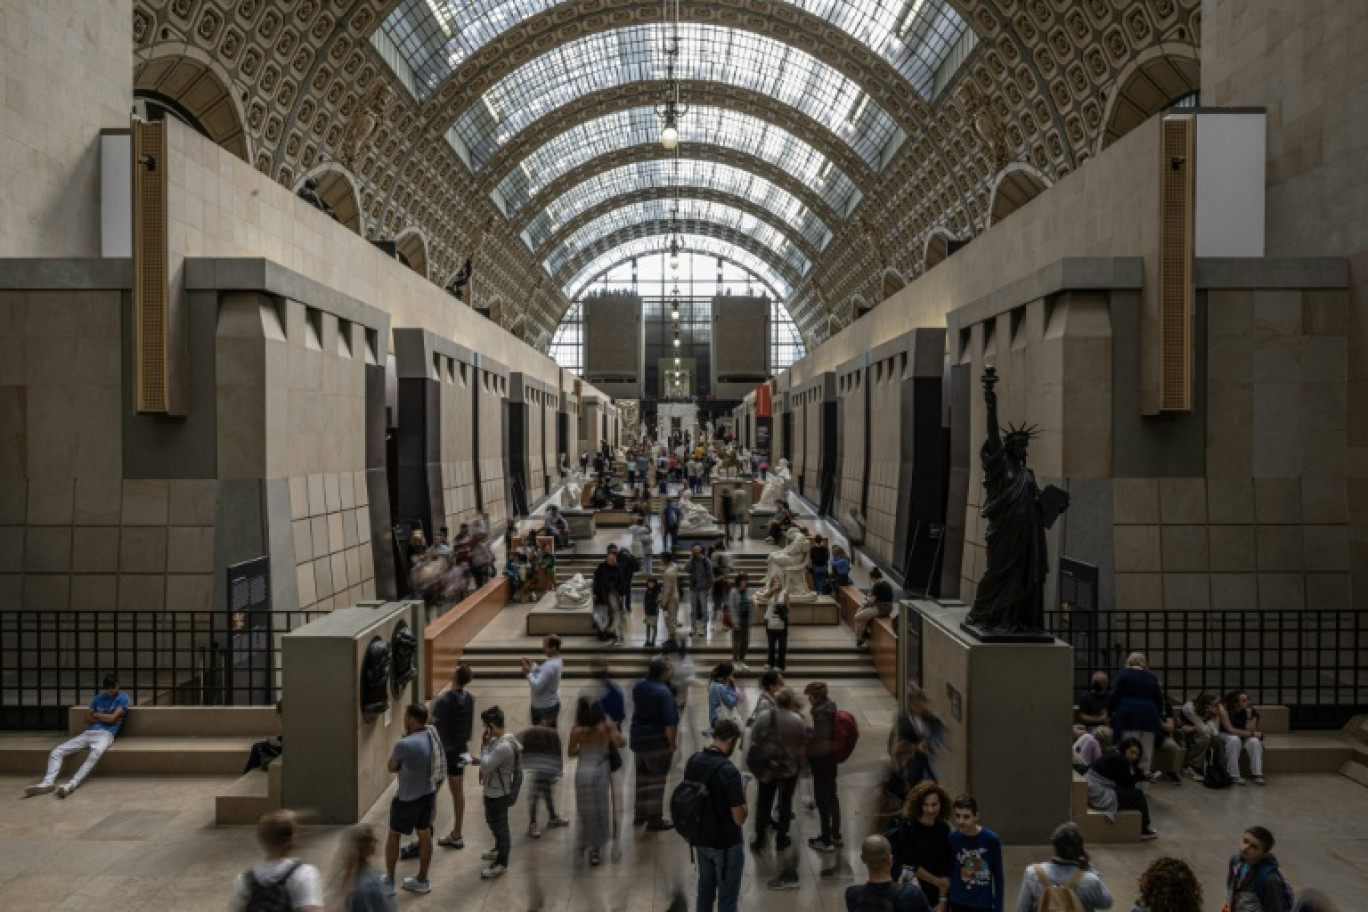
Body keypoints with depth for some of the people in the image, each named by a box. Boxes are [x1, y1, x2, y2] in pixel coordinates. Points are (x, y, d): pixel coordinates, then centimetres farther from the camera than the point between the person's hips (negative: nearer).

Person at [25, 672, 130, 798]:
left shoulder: (123, 698, 3)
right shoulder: (99, 697, 20)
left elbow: (112, 718, -7)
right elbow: (87, 718, 17)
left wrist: (96, 715, 9)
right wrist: (104, 718, -1)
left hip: (105, 734, -7)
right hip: (88, 733, 7)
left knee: (95, 754, -39)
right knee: (56, 751, -11)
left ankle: (71, 785, -46)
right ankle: (48, 783, -26)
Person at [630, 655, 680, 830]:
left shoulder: (639, 686, 0)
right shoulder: (663, 692, -22)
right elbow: (669, 722, -23)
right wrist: (672, 744, -12)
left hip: (638, 739, 7)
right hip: (658, 742, -7)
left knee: (642, 776, 20)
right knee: (656, 780, 3)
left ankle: (640, 813, 32)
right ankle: (655, 819, 9)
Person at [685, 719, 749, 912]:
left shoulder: (692, 762, -5)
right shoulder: (729, 771, -26)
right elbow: (739, 819, -21)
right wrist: (742, 792, -6)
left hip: (701, 840, 6)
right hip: (726, 844, -6)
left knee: (705, 889, 22)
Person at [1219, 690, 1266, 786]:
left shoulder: (1251, 711, -15)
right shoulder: (1224, 708, -25)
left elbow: (1250, 730, -22)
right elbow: (1230, 730, -25)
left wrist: (1249, 714, -31)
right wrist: (1252, 734, -24)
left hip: (1244, 737, 3)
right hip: (1227, 735, -3)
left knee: (1254, 742, -29)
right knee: (1234, 740, -36)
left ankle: (1258, 774, -22)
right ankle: (1234, 775, -30)